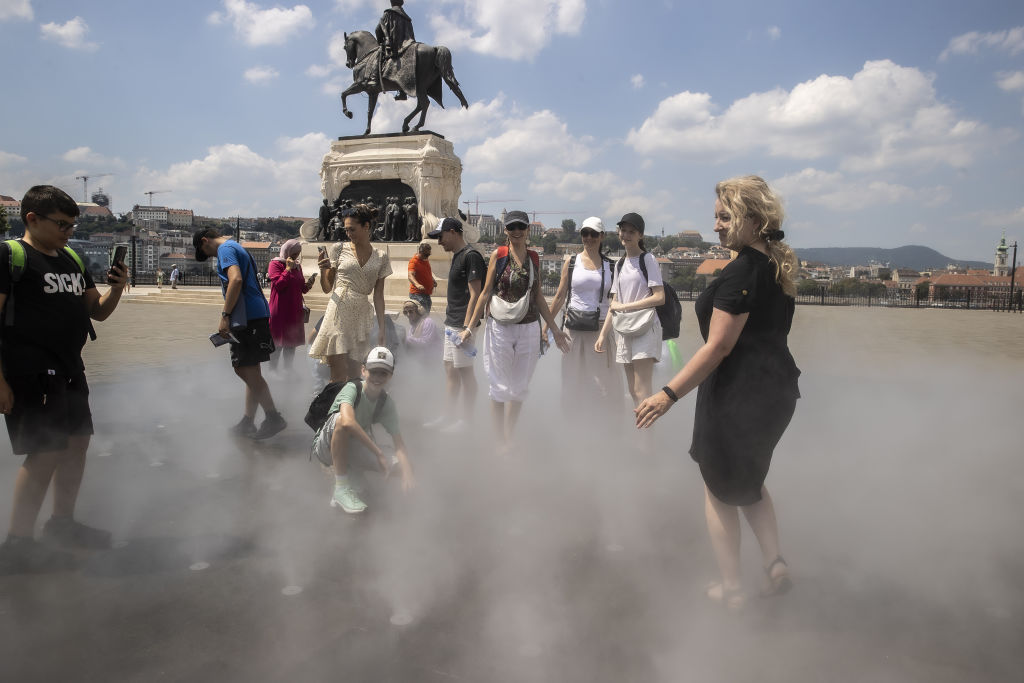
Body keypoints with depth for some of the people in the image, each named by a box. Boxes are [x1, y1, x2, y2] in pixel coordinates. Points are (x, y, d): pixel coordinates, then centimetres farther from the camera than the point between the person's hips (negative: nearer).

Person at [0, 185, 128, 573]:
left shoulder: (72, 259, 13)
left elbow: (98, 311, 17)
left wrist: (116, 288, -4)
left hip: (68, 370, 8)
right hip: (31, 375, -8)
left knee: (77, 443, 14)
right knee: (46, 451, -8)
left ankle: (62, 524, 31)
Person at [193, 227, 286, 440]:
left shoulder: (225, 249, -6)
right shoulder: (236, 247, 24)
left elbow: (236, 279, -23)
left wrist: (225, 316, -23)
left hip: (249, 317, -10)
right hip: (256, 315, 10)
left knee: (249, 371, -6)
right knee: (248, 371, 12)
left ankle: (273, 418, 0)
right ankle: (247, 422, 18)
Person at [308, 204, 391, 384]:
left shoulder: (381, 257, 9)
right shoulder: (339, 249, 5)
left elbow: (378, 296, 9)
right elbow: (327, 288, 8)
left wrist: (381, 329, 3)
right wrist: (323, 270, -11)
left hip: (362, 317, 2)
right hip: (338, 314, -2)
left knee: (354, 377, 5)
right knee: (338, 378, -7)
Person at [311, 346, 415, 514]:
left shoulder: (387, 403, -7)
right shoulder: (352, 388, -22)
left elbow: (398, 442, -15)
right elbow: (348, 421, -43)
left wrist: (406, 472, -33)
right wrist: (379, 452, -43)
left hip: (353, 447, 4)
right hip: (326, 446, -4)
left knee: (394, 465, -18)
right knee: (341, 419, -36)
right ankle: (341, 487, -25)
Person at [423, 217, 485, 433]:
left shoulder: (471, 256, -14)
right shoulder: (456, 256, 16)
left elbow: (475, 295, -19)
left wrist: (468, 328, -22)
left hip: (462, 325, -10)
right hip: (451, 324, 10)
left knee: (465, 371, -2)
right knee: (450, 369, 15)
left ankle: (466, 419, 8)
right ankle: (449, 414, 25)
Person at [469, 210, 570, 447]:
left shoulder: (534, 258, 8)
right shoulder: (498, 255, -1)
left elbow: (538, 296, 14)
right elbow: (486, 292, 0)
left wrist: (555, 329, 13)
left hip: (528, 329, 3)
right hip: (499, 328, -3)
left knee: (518, 389, 9)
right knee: (500, 388, 3)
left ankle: (509, 441, 22)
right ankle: (500, 443, 15)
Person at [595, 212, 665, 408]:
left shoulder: (647, 259, -2)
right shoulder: (619, 264, 18)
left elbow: (659, 297, -11)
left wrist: (624, 306, -8)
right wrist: (603, 334, 11)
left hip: (645, 328, -7)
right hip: (624, 331, 7)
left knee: (641, 391, -13)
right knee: (632, 391, 6)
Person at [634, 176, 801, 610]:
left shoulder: (741, 272, -20)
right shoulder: (778, 267, 9)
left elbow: (718, 347, -24)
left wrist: (669, 394, -24)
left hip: (739, 393, -9)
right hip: (777, 390, 9)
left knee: (719, 489, 9)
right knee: (750, 481, 27)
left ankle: (731, 589, 18)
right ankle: (774, 563, 17)